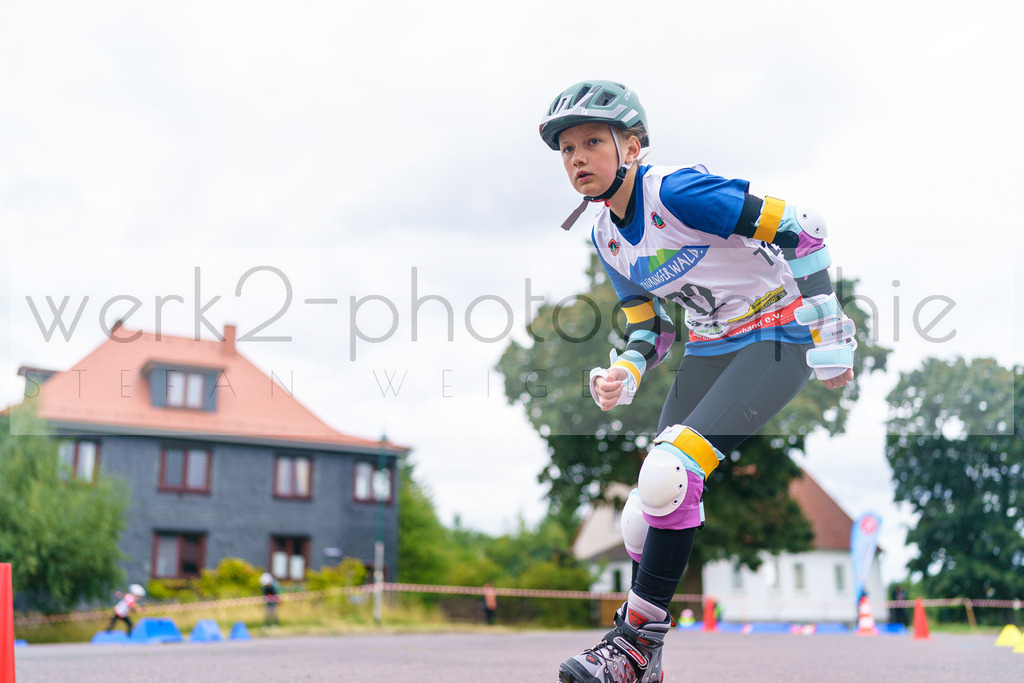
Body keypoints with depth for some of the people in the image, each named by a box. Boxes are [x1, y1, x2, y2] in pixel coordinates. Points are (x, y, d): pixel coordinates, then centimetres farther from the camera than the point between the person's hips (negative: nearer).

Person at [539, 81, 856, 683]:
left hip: (779, 340, -8)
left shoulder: (676, 192, -21)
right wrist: (626, 372, -11)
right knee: (645, 516, 0)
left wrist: (831, 338, -19)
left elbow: (801, 228, -21)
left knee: (668, 475, -26)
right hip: (709, 351, 8)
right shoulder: (606, 235, 5)